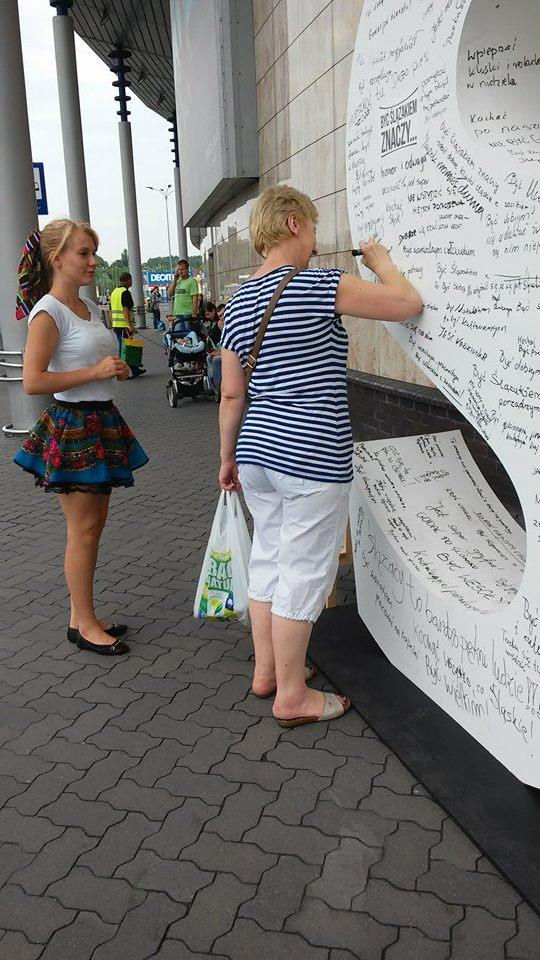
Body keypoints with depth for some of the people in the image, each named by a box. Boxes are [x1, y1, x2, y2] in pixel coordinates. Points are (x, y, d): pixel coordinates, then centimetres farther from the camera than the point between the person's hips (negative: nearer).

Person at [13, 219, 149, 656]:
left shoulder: (88, 307, 12)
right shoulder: (48, 312, -14)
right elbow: (33, 381, -21)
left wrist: (116, 370, 5)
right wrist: (96, 371, -21)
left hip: (101, 423, 9)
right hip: (71, 427, -9)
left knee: (94, 525, 13)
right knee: (83, 529, -1)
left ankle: (83, 616, 24)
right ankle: (83, 623, 12)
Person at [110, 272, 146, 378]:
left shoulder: (114, 292, 16)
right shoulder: (125, 292, -12)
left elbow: (111, 310, 20)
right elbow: (125, 309, -21)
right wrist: (130, 325, -24)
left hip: (116, 325, 10)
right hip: (124, 325, -10)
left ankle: (135, 370, 23)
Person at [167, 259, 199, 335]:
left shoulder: (192, 281, -6)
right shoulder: (178, 281, 16)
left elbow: (195, 298, -12)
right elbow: (170, 293, 13)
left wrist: (194, 314, -17)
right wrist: (175, 280, 5)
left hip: (188, 314, -7)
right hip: (178, 314, 7)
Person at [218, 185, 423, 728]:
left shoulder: (238, 304, 7)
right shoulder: (320, 286, -12)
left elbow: (232, 394, 8)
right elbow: (409, 304, -7)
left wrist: (228, 457, 18)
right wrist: (381, 261, 11)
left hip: (257, 451, 8)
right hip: (312, 457, -7)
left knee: (268, 558, 19)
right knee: (304, 571, 3)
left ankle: (266, 669, 33)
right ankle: (291, 696, 16)